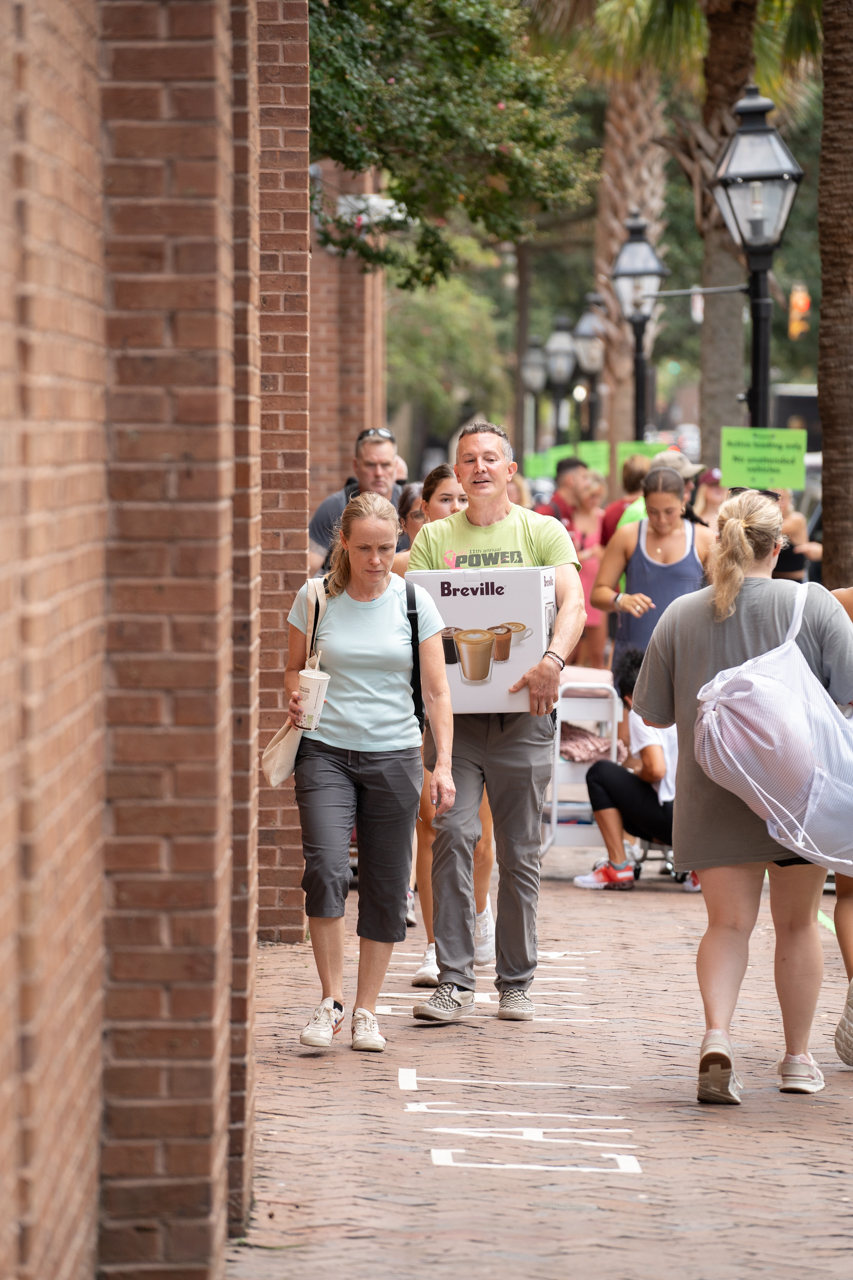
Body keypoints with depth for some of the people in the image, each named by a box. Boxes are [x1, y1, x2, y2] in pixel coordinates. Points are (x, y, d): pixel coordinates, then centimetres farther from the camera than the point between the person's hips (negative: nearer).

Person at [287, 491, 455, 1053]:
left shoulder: (414, 602, 1)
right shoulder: (316, 598, 1)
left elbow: (437, 691, 1)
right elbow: (294, 666, 15)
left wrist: (444, 764, -8)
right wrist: (296, 696, -8)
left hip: (394, 754, 1)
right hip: (326, 750, -1)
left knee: (386, 886, 3)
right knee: (326, 866, -19)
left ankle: (366, 1011, 15)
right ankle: (330, 1001, -7)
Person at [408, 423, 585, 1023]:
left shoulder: (543, 532, 6)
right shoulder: (435, 538, 11)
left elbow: (573, 602, -9)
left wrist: (553, 661, -28)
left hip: (522, 710, 0)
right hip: (453, 708, 0)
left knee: (520, 852, 5)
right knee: (452, 835, -12)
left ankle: (517, 982, 15)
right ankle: (455, 982, -9)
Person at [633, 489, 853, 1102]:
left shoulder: (680, 617, -2)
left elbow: (655, 714, 4)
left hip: (713, 794, 1)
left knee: (728, 922, 5)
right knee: (797, 922, 14)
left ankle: (717, 1033, -19)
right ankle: (798, 1058, 22)